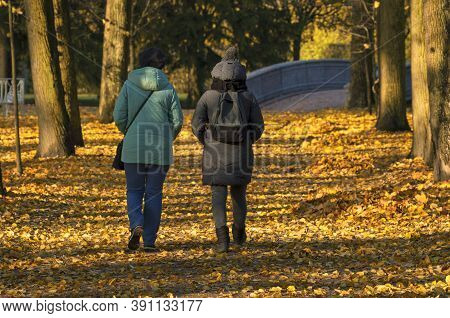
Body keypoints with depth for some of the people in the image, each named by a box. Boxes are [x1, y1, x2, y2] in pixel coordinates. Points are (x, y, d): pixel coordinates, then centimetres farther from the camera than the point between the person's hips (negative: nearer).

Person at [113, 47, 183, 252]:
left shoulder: (129, 85, 0)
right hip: (160, 150, 0)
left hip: (134, 147, 0)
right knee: (154, 193, 8)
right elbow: (177, 121, -1)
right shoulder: (167, 88, 0)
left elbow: (119, 117, -3)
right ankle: (149, 241, 6)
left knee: (134, 190, 12)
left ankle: (136, 225, -15)